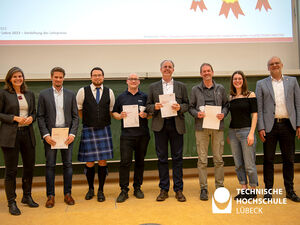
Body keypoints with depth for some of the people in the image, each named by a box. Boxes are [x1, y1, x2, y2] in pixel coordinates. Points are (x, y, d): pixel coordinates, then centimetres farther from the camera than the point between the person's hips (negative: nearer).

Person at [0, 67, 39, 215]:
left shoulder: (30, 94, 12)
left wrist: (31, 118, -4)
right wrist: (14, 118, -14)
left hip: (27, 133, 5)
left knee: (29, 167, 10)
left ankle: (27, 196, 28)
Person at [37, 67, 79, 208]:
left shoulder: (70, 95, 8)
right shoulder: (44, 95, 4)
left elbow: (75, 116, 6)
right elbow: (40, 117, 1)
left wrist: (72, 134, -6)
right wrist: (46, 135, -9)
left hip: (67, 135, 1)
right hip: (50, 135, -1)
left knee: (67, 164, 5)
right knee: (50, 165, 3)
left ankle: (67, 194, 15)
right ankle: (50, 195, 12)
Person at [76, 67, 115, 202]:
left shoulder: (109, 92, 5)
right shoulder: (83, 91, 0)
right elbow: (78, 109, 9)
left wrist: (104, 121, 11)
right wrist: (87, 121, 10)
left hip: (104, 130, 1)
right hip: (88, 130, -1)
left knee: (102, 162, 2)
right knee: (89, 163, 3)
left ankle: (101, 191, 17)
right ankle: (90, 189, 25)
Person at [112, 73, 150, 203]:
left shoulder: (144, 97, 11)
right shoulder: (121, 97, 11)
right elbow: (114, 113, 13)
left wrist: (146, 115, -9)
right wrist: (120, 116, -8)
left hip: (142, 135, 1)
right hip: (127, 135, -1)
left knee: (140, 162, 7)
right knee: (125, 162, -6)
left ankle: (137, 188, 20)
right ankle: (124, 190, 2)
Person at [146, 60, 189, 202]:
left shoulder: (181, 86, 11)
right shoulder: (153, 87, 11)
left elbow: (187, 105, 9)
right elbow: (148, 106, 9)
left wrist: (180, 107, -12)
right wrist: (154, 107, -12)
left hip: (176, 125, 0)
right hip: (160, 125, 0)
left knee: (177, 158, 2)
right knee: (162, 158, 5)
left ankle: (178, 189, 11)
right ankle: (164, 189, 14)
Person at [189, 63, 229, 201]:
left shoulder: (220, 89, 12)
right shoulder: (195, 90, 9)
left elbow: (226, 105, 13)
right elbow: (190, 107, 8)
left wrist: (223, 114, -6)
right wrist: (196, 113, -11)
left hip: (218, 127, 1)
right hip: (201, 127, -1)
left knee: (218, 159, 4)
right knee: (202, 160, 1)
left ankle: (220, 187, 16)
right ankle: (203, 188, 9)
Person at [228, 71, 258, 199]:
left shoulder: (250, 95, -1)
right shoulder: (230, 97, 11)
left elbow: (254, 114, -4)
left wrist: (251, 133, -12)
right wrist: (228, 134, 10)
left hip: (246, 130, -5)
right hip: (233, 132, 5)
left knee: (249, 164, -1)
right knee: (238, 164, 9)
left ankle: (253, 190, 14)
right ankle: (244, 189, 20)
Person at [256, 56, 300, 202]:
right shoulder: (261, 84, 7)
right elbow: (259, 108, 2)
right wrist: (260, 128, -6)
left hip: (288, 125, 1)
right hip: (270, 126, -1)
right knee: (268, 160, 4)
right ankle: (268, 190, 13)